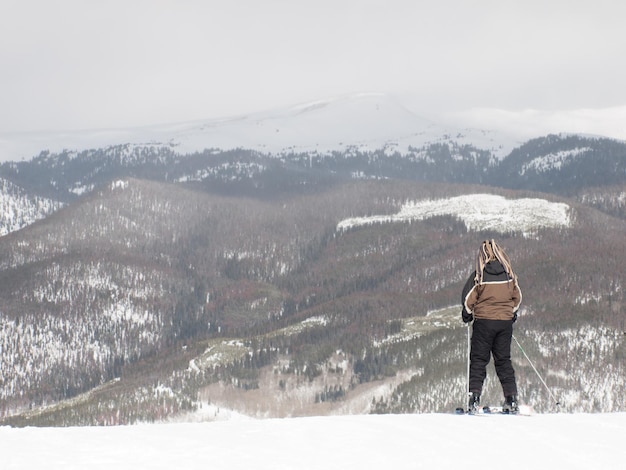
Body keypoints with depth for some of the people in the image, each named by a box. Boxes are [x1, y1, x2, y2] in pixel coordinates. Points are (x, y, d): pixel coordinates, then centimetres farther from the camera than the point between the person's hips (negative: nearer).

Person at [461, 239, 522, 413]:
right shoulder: (509, 273, 0)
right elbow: (517, 296, 10)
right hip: (506, 321, 3)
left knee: (478, 360, 3)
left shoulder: (479, 275, -10)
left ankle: (474, 397, -7)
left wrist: (467, 314, 10)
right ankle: (511, 398, 7)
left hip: (484, 321, -3)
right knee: (504, 360, 11)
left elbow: (468, 298, -8)